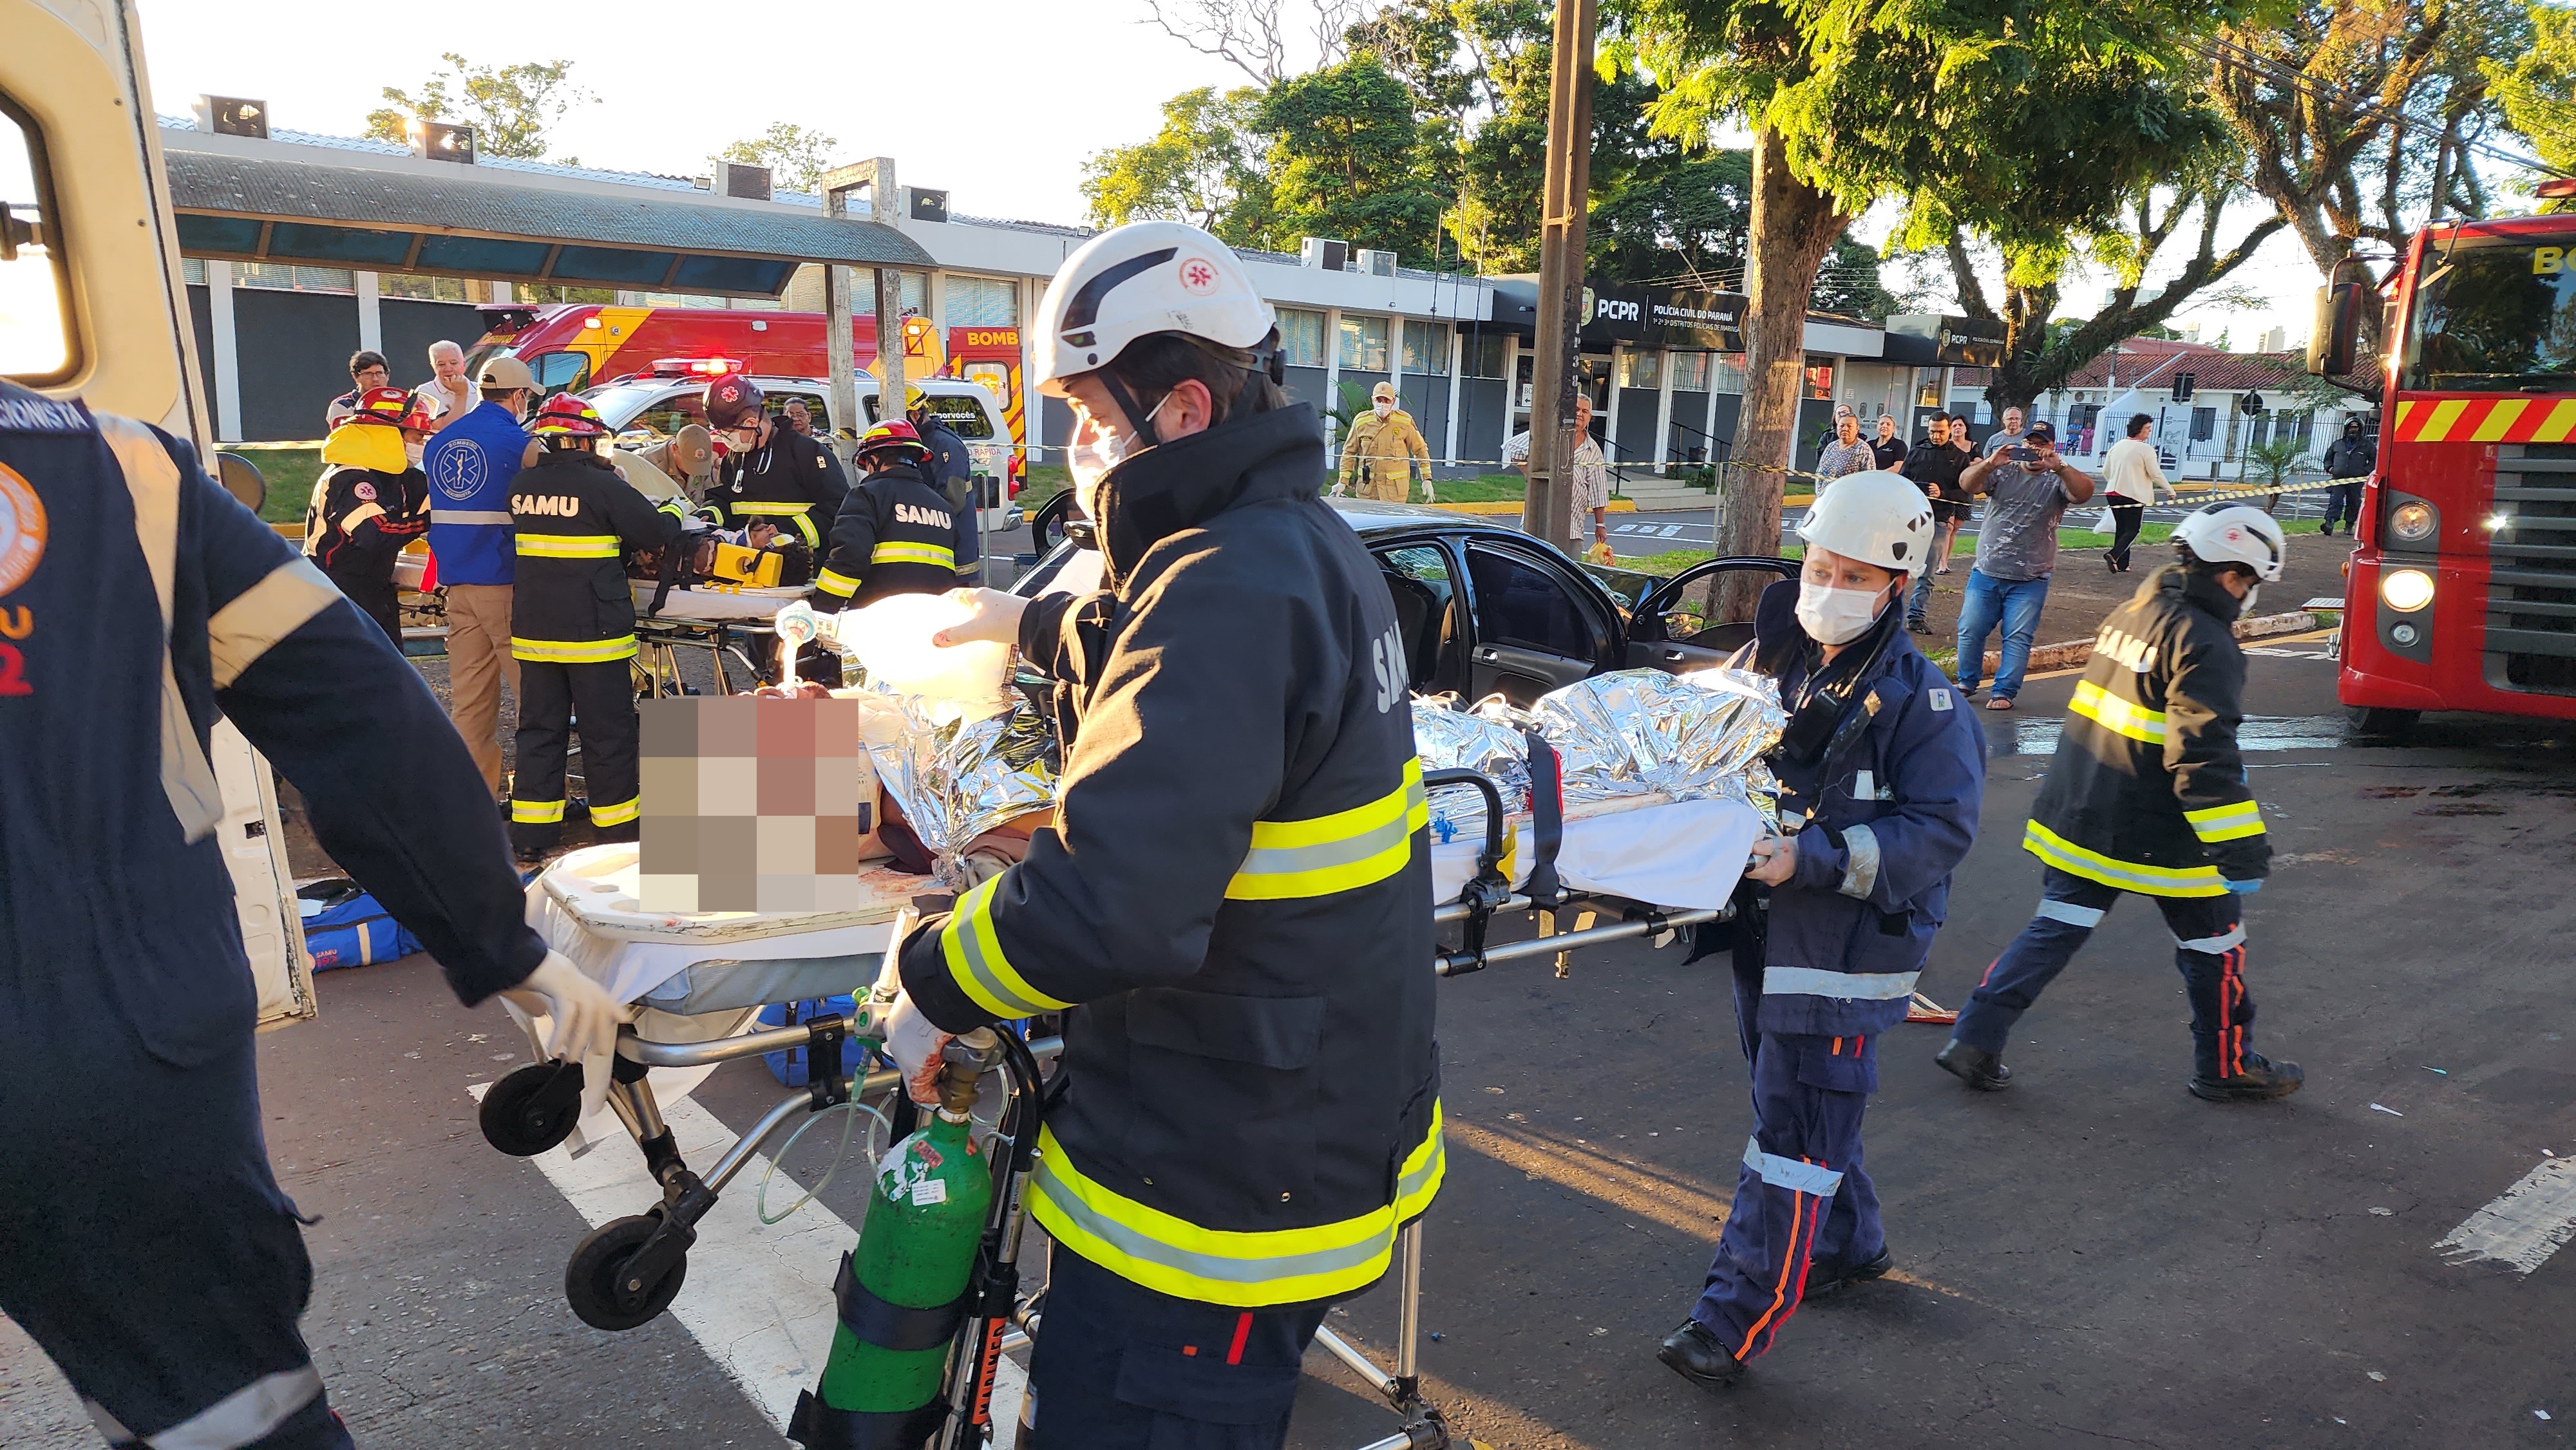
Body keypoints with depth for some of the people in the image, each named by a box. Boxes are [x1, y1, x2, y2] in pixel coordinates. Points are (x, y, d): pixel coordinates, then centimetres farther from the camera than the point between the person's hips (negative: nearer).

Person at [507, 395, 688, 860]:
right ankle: (617, 826, 14)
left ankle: (530, 830, 15)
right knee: (608, 732, 5)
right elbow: (655, 532, -8)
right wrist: (677, 509, 14)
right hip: (593, 630, -5)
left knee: (540, 727, 12)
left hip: (533, 629, 6)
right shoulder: (602, 485, -13)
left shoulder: (522, 486, 4)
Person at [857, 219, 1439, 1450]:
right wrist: (1035, 623, 38)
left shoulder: (1233, 591, -27)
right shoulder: (1303, 542, 7)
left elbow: (1113, 907, -35)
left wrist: (934, 983, -18)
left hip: (1214, 1195, -10)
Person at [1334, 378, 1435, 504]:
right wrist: (1343, 481, 3)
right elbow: (1349, 452, 8)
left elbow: (1420, 450, 6)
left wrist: (1427, 479, 2)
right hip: (1367, 485, 2)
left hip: (1395, 485, -2)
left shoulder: (1405, 422, -4)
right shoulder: (1361, 422, -1)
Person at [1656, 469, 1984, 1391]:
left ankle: (1736, 1323, 5)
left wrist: (1816, 857, -26)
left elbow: (1941, 827, -17)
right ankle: (1850, 1246, 43)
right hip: (1765, 930, 7)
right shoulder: (1772, 658, 6)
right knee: (1806, 1103, 21)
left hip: (1849, 944, -7)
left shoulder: (1919, 698, -13)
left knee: (1796, 1128, -2)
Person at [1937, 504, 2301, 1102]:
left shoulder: (2133, 611, 9)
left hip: (2079, 817, 8)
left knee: (2057, 927, 12)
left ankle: (1974, 1041, 7)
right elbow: (2204, 756, -25)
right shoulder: (2204, 645, -17)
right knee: (2213, 941, 12)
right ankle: (2227, 1067, 27)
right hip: (2156, 834, -7)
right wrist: (2240, 847, -24)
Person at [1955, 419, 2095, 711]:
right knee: (1970, 630, 4)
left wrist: (2058, 466, -31)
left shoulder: (2058, 480, 2)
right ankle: (1967, 682, 20)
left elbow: (2084, 492, -18)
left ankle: (2005, 692, 4)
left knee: (2018, 638, -1)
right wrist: (1988, 464, -29)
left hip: (2030, 580, -1)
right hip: (1986, 572, 2)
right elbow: (1967, 483, -10)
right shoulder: (2003, 471, 5)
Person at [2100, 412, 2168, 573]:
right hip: (2135, 495, -6)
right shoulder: (2146, 449, -12)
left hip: (2114, 493, 6)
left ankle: (2122, 565, 13)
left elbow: (2106, 471, 14)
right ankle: (2114, 556, -21)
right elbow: (2156, 474, -10)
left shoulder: (2117, 446, 7)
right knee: (2132, 530, 0)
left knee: (2121, 529, 13)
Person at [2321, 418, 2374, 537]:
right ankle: (2329, 524, -26)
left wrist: (2365, 471, -6)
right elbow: (2328, 457, 26)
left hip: (2356, 481, 0)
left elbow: (2374, 460, 8)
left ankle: (2349, 526, 19)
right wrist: (2329, 468, 8)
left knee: (2353, 504, 7)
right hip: (2339, 479, 0)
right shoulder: (2338, 444, 14)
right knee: (2335, 502, -13)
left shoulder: (2367, 445, 8)